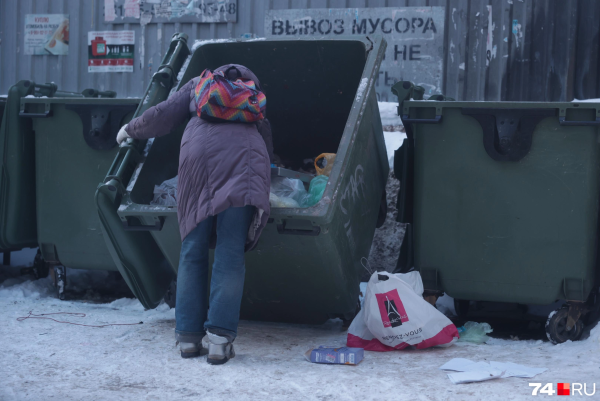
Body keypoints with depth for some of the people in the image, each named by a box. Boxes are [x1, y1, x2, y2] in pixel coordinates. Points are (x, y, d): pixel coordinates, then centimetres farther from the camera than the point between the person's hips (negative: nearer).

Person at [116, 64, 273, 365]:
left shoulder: (199, 84, 31)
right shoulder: (252, 93, 36)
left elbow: (164, 115, 22)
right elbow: (266, 138, 35)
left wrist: (131, 130, 38)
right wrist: (267, 169, 53)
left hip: (200, 151, 0)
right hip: (244, 157, 0)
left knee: (193, 250, 7)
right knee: (230, 253, -3)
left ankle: (189, 336, 6)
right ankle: (219, 337, -10)